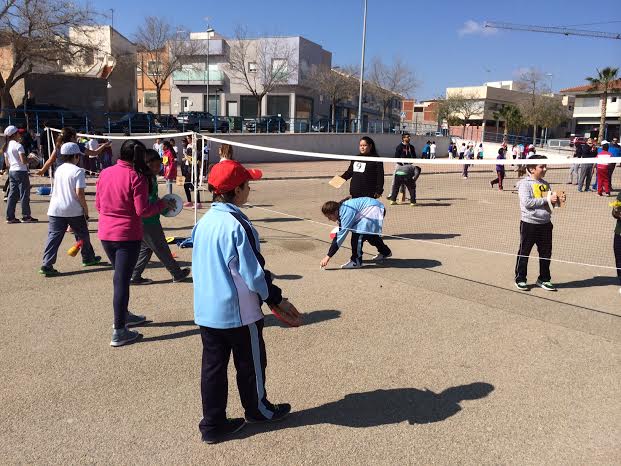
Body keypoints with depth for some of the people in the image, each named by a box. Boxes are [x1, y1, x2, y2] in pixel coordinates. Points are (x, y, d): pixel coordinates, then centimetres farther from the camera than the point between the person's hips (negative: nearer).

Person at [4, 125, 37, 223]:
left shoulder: (6, 147, 11)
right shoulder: (18, 145, -13)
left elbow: (7, 163, 14)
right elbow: (24, 161, -20)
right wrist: (30, 159, -1)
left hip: (11, 171, 8)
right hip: (21, 171, -8)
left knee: (12, 194, 10)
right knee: (24, 194, 0)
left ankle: (10, 217, 11)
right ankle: (26, 216, 5)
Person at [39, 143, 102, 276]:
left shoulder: (58, 170, 11)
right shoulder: (78, 171, -9)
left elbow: (56, 189, 16)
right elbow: (79, 192, -17)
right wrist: (86, 209, -8)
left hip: (55, 210, 5)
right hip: (74, 210, -4)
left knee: (54, 236, 0)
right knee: (82, 235, 16)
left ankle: (47, 264, -9)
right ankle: (88, 258, 32)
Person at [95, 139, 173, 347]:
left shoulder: (105, 173, 4)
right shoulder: (136, 177, -14)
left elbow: (98, 205, 12)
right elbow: (142, 211, -16)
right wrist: (163, 204, -2)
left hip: (106, 234, 6)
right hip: (128, 235, -6)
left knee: (120, 275, 23)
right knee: (122, 280, -1)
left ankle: (123, 315, 39)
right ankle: (119, 332, 4)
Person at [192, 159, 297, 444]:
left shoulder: (204, 222, 2)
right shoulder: (237, 226, -21)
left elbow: (198, 267, 11)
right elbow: (253, 274, -20)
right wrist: (276, 299, -7)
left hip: (206, 310, 7)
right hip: (239, 312, -7)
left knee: (213, 365, 13)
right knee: (251, 363, 15)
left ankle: (212, 425, 22)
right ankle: (258, 410, 35)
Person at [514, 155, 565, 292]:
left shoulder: (545, 184, 11)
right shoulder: (525, 183, -9)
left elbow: (550, 202, 19)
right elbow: (527, 202, -21)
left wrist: (558, 200, -3)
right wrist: (547, 199, -19)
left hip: (545, 223, 6)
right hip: (529, 223, -6)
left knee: (546, 253, 12)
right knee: (524, 252, 5)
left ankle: (544, 279, 26)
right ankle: (520, 279, 17)